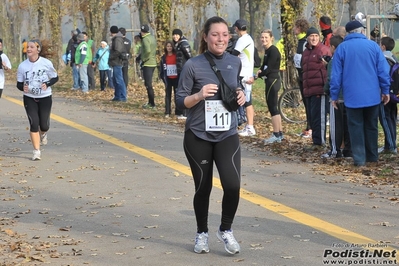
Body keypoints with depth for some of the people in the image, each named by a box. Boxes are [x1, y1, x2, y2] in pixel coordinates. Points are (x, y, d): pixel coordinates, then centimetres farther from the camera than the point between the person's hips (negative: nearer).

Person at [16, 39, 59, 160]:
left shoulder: (46, 63, -11)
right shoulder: (22, 66, -7)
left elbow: (55, 78, 0)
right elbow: (19, 83, 2)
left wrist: (47, 84, -20)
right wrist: (23, 87, -21)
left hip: (45, 98, 0)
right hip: (29, 99, 1)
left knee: (44, 125, 4)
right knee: (34, 123, -10)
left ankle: (43, 134, 43)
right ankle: (36, 151, 0)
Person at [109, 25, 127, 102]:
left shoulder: (117, 39, -14)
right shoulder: (115, 39, 17)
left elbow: (118, 51, -23)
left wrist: (110, 58, -13)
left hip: (117, 63, -11)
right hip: (116, 63, 11)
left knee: (119, 80, -9)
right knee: (115, 80, 15)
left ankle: (123, 97, -7)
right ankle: (117, 96, 21)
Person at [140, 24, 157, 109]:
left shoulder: (145, 39, -15)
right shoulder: (152, 37, 12)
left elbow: (148, 50, -29)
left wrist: (144, 59, -16)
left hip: (147, 64, -9)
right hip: (153, 63, 9)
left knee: (148, 84, -5)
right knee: (148, 84, 19)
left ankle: (152, 104, -5)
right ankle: (150, 102, 27)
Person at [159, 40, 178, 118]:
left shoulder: (176, 56, -1)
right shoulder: (164, 57, 5)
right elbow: (161, 68, 9)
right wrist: (162, 77, 1)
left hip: (176, 78, -1)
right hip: (168, 79, 2)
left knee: (177, 95, 3)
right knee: (168, 95, 3)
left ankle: (178, 112, 8)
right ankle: (167, 113, 4)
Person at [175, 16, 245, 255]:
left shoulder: (235, 62, 3)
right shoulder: (193, 65, -10)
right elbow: (181, 101, -7)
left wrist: (241, 95, -2)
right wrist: (200, 95, -25)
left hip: (228, 135, 2)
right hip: (198, 136, -2)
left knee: (232, 184, -12)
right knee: (203, 188, 8)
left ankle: (226, 230, 12)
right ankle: (202, 233, 30)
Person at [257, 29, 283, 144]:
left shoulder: (273, 51, -15)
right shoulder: (267, 50, 13)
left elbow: (269, 68, -19)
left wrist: (256, 76, -15)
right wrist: (260, 70, -2)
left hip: (273, 81, -10)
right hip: (270, 81, 10)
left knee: (272, 108, -7)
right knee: (274, 108, 13)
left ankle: (276, 135, -5)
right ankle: (280, 133, 19)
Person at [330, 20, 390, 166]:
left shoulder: (342, 48, -2)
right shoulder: (373, 45, -1)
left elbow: (336, 75, -2)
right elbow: (383, 70, -1)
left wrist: (334, 96, 6)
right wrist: (385, 90, 8)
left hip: (352, 96, -1)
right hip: (372, 95, 2)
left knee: (356, 127, 3)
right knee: (371, 125, 14)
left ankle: (359, 158, -2)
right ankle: (372, 156, 20)